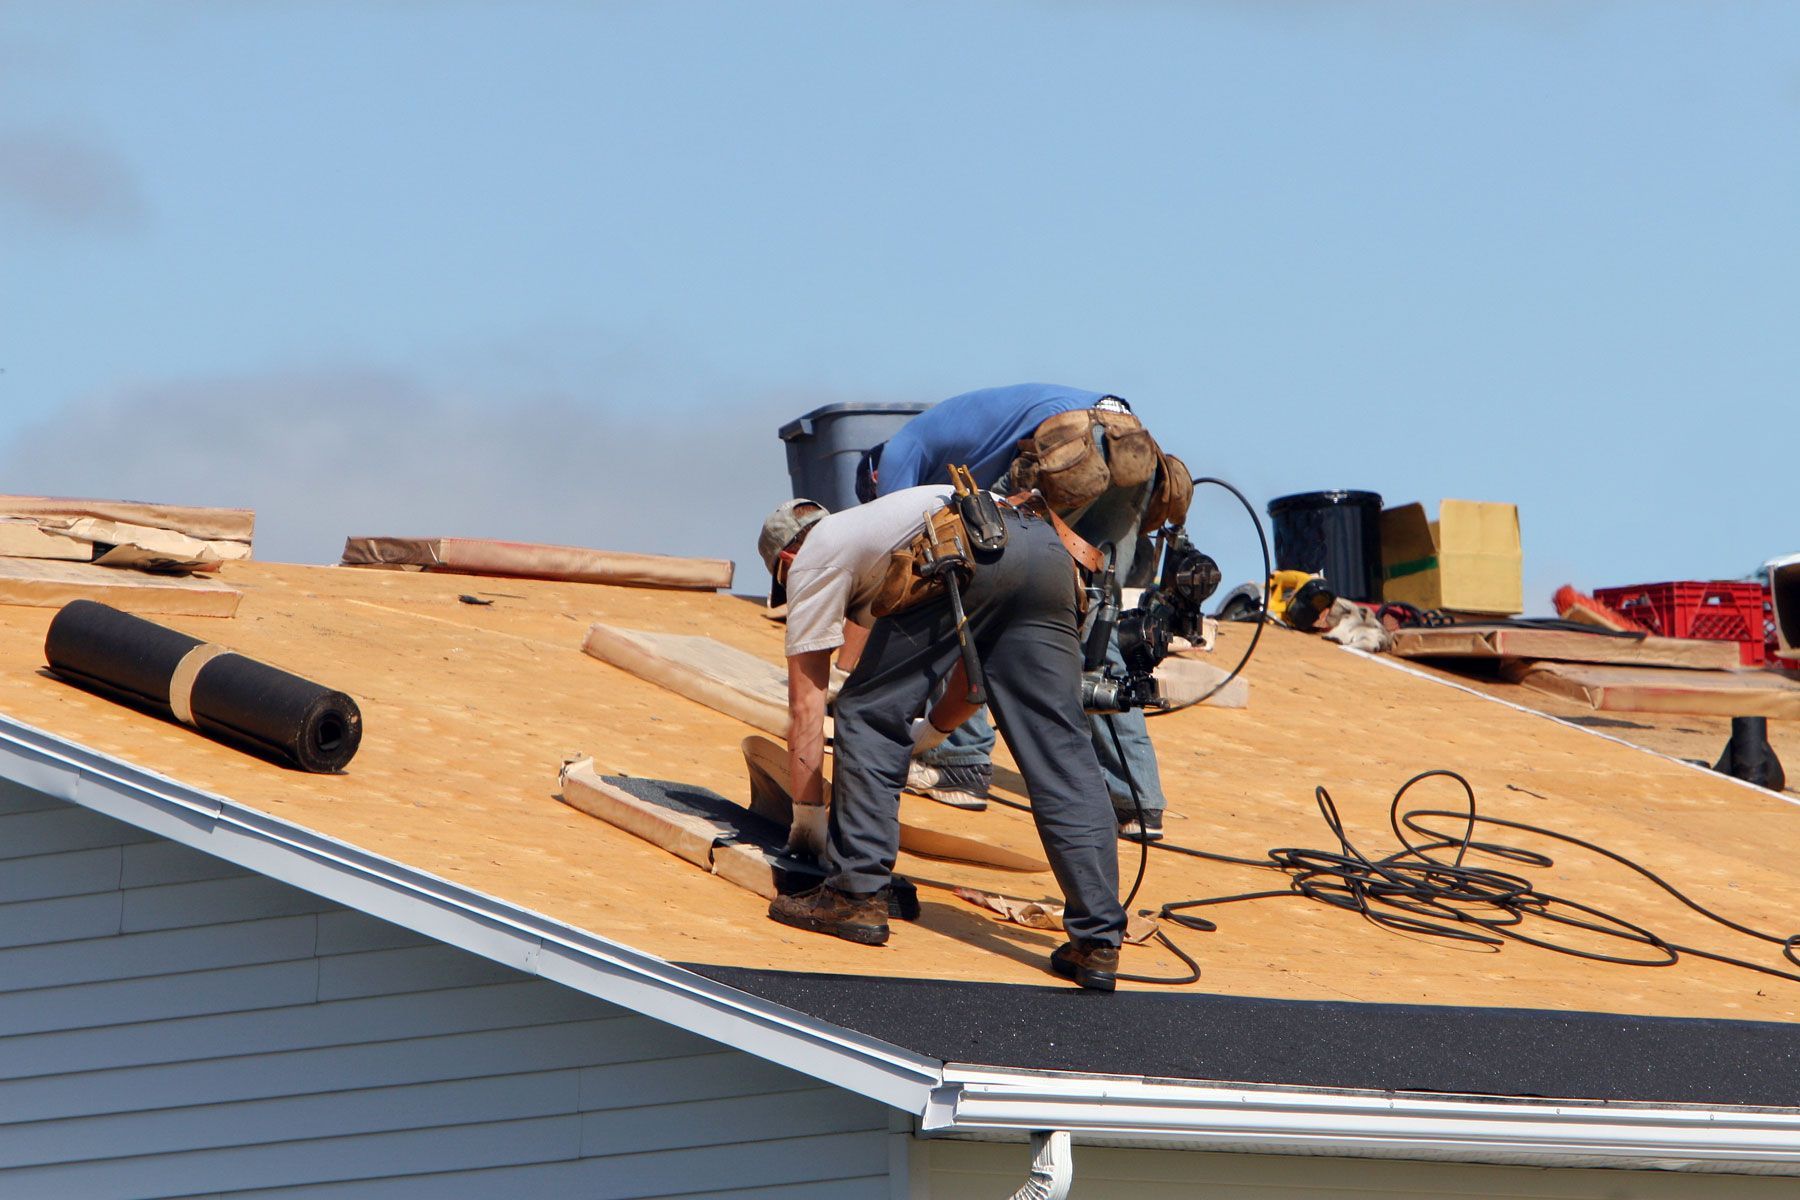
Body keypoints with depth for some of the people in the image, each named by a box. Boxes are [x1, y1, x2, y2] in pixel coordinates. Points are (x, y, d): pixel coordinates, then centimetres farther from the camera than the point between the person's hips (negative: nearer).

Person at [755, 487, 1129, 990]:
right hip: (1047, 550, 7)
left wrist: (807, 814, 29)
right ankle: (1098, 941, 1)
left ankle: (857, 896, 10)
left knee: (868, 717, 11)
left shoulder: (811, 560, 25)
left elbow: (806, 703, 22)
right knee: (1061, 757, 5)